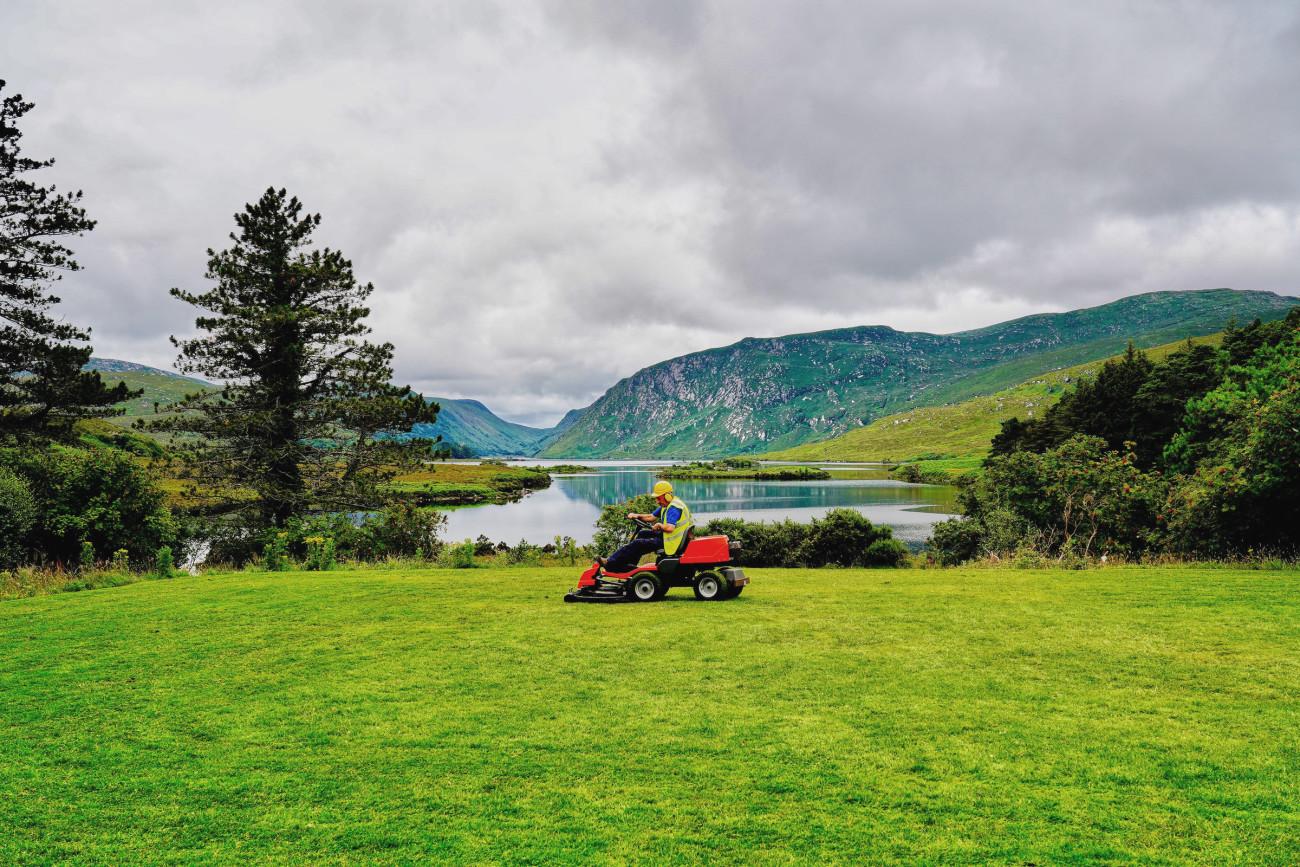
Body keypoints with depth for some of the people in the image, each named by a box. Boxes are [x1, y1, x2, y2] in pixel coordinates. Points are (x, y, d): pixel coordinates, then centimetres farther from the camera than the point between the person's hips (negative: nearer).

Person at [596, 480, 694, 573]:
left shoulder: (674, 508, -22)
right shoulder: (666, 505, 12)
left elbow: (669, 528, -35)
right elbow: (651, 517, 17)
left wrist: (659, 525, -15)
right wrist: (637, 516, 1)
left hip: (671, 542, -11)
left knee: (637, 544, -10)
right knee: (642, 534, 19)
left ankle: (610, 563, -3)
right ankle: (630, 565, 14)